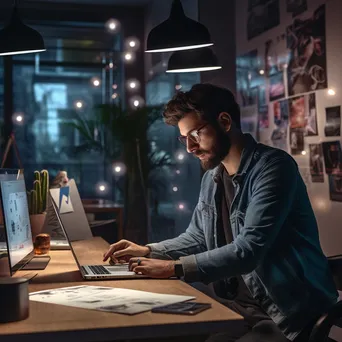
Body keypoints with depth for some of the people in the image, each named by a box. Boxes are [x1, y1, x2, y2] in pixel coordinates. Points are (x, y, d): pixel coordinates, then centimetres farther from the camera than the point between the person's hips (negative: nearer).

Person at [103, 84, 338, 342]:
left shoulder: (273, 167, -19)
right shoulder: (212, 177, 7)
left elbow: (248, 250, -26)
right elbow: (198, 237, 20)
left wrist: (174, 267, -23)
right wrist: (148, 250, 5)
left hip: (289, 313, -7)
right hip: (241, 306, 7)